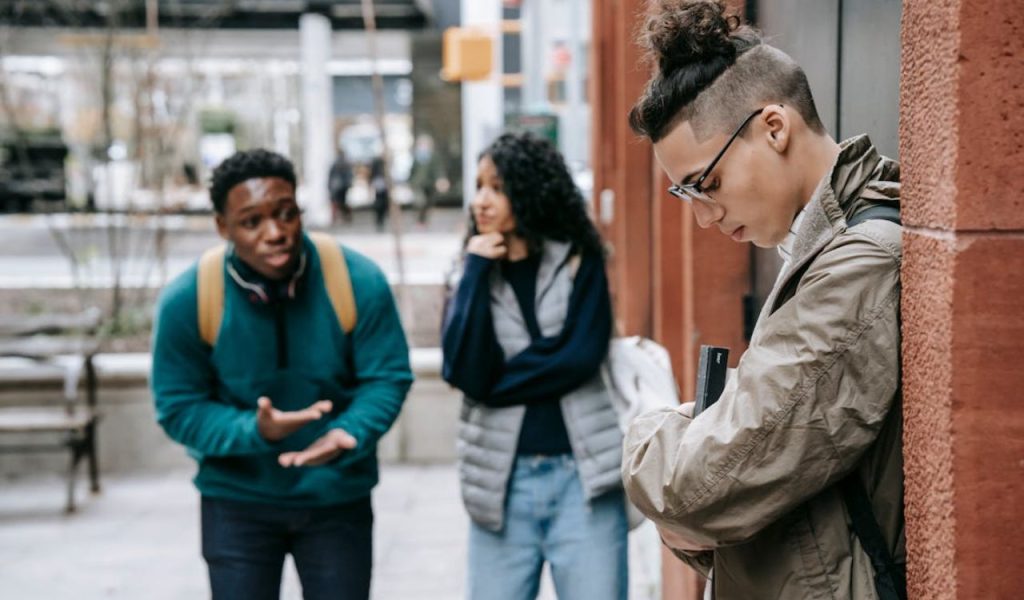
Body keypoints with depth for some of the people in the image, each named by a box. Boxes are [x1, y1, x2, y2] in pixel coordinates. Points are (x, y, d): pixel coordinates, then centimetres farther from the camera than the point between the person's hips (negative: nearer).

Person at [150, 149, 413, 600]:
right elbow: (179, 409, -10)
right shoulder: (186, 300, -17)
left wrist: (347, 435, -29)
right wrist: (255, 431, -28)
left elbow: (387, 378, -9)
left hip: (338, 498, 1)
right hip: (237, 501, 0)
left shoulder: (358, 280, -17)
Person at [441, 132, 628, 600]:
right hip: (502, 480, 2)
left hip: (582, 475, -2)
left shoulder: (580, 263, 2)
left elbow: (580, 357, -11)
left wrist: (495, 382, -5)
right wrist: (477, 270, -8)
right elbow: (464, 370, -9)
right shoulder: (475, 273, 7)